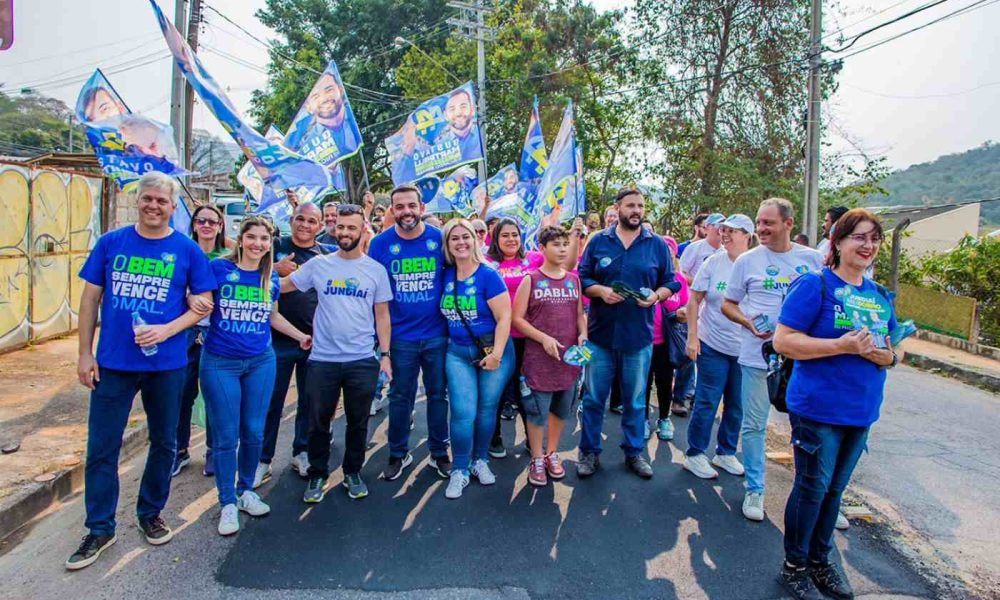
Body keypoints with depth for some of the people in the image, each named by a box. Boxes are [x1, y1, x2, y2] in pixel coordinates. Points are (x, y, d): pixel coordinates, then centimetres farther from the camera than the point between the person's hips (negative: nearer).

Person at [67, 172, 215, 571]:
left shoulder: (188, 250, -2)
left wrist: (166, 330, -17)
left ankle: (150, 514, 33)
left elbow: (203, 305, -1)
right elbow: (90, 298, 5)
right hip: (112, 362, 1)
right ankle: (100, 529, 23)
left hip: (166, 364, 0)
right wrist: (85, 353, 2)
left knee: (163, 443, 12)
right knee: (101, 447, 6)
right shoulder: (111, 243, 2)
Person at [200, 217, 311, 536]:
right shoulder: (218, 268, -8)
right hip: (220, 364, -3)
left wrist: (302, 336, 21)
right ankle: (228, 503, 19)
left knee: (254, 432, 10)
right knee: (226, 436, 3)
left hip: (261, 362, 4)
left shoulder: (271, 277, 5)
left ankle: (246, 490, 30)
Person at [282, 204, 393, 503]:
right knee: (318, 423, 12)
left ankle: (353, 473, 33)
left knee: (358, 422, 13)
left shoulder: (376, 269, 1)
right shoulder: (318, 264, 1)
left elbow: (382, 316, 4)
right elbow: (281, 285, 6)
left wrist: (385, 354, -1)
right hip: (322, 360, 0)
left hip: (363, 361, 0)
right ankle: (318, 475, 31)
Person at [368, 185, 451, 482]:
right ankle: (398, 454, 31)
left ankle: (439, 452, 30)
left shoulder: (440, 238, -5)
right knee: (400, 397, 13)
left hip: (436, 334, 0)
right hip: (400, 336, 0)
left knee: (437, 394, 13)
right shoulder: (380, 243, -4)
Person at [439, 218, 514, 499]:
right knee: (463, 413, -3)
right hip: (458, 353, 3)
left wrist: (496, 353, -17)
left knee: (487, 409, 9)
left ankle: (480, 460, 30)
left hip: (493, 350, -2)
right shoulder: (446, 275, 1)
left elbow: (504, 318, -14)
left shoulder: (488, 275, -12)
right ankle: (459, 470, 13)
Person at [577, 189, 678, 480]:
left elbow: (670, 282, 7)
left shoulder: (658, 245, 5)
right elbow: (582, 278, 4)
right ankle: (589, 452, 22)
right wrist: (600, 291, -15)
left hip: (639, 335, 1)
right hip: (601, 333, 0)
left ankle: (634, 452, 29)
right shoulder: (598, 242, 4)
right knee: (593, 398, 7)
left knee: (635, 401, 12)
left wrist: (656, 295, -13)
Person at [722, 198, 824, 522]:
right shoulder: (747, 260, 1)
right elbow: (728, 304, 6)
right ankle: (755, 490, 22)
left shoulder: (813, 259, 4)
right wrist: (748, 322, -13)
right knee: (754, 425, 6)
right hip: (757, 356, -1)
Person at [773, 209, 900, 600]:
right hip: (818, 408, -6)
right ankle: (794, 566, 20)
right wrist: (841, 345, -24)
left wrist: (888, 356, -6)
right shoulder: (815, 285, -10)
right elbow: (783, 341, -16)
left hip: (861, 412, 6)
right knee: (812, 488, 3)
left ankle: (820, 560, 33)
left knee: (834, 489, 16)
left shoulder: (881, 296, 11)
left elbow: (893, 348, 18)